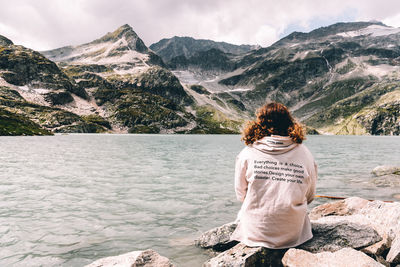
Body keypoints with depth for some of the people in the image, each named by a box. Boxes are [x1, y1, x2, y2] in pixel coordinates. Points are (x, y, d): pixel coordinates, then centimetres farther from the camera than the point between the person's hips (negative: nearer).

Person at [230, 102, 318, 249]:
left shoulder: (247, 154, -9)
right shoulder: (305, 154, -5)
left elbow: (241, 194, 2)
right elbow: (309, 196, 6)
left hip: (254, 233, -1)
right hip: (293, 235, 2)